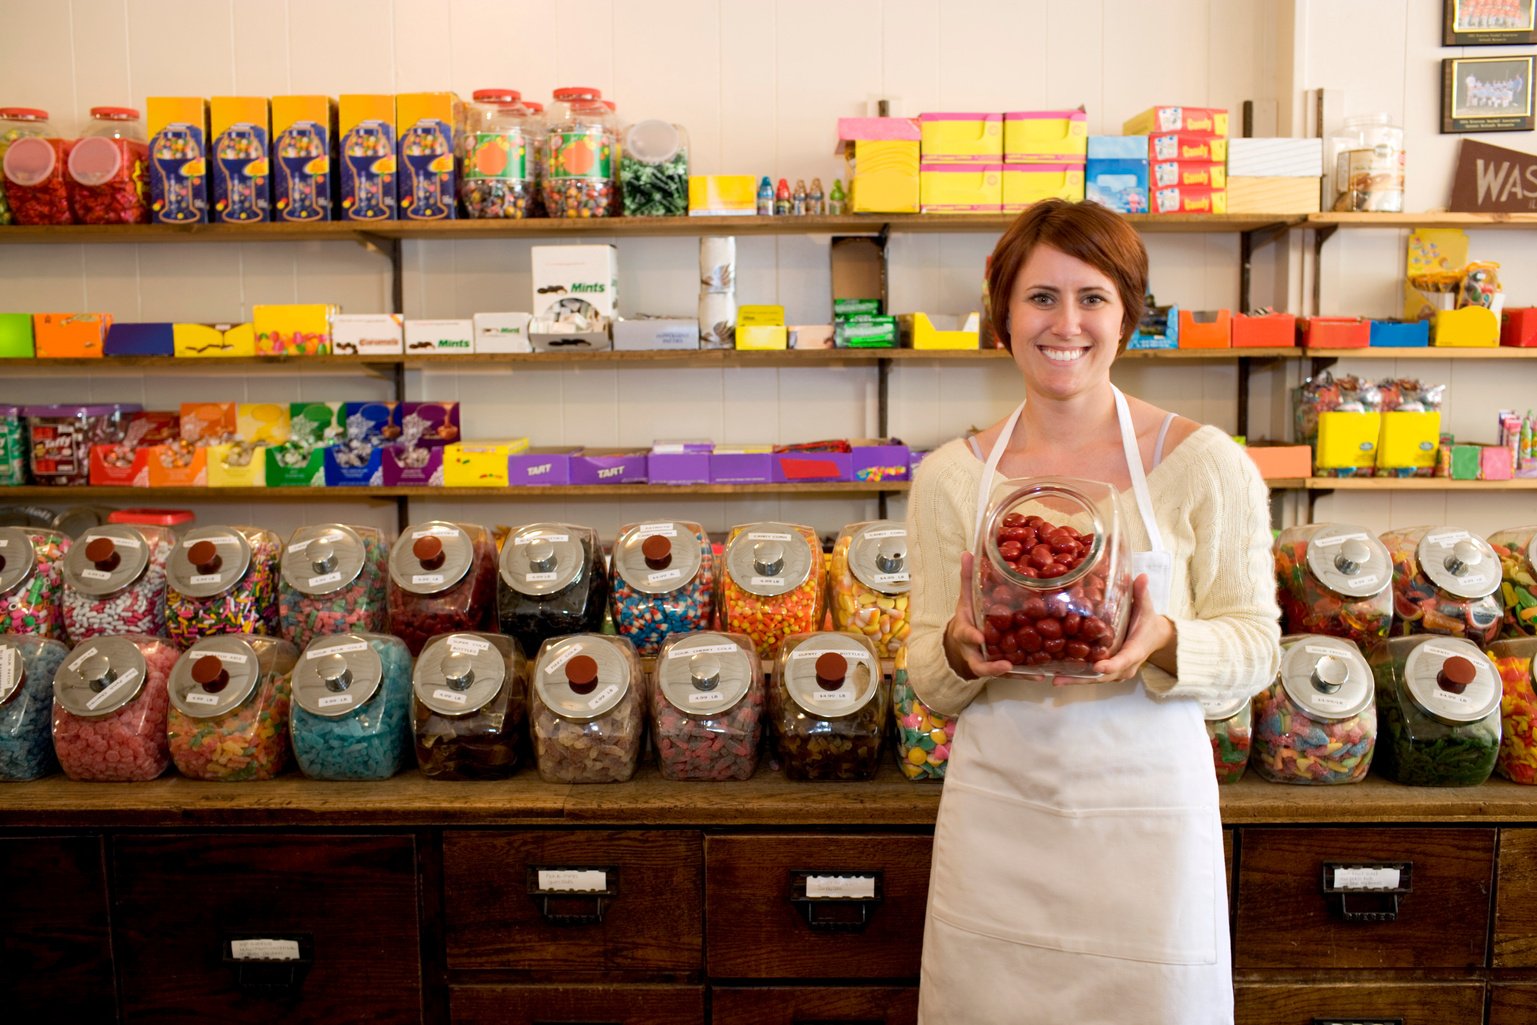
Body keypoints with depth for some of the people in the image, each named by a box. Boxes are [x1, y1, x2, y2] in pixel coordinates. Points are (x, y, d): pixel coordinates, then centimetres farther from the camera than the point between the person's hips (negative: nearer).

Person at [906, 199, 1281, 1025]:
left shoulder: (1204, 462, -5)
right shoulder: (950, 477, 0)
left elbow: (1257, 645, -1)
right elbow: (927, 681, 4)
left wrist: (1164, 643, -21)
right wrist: (960, 649, -19)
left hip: (1147, 809, -1)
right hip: (997, 812, 2)